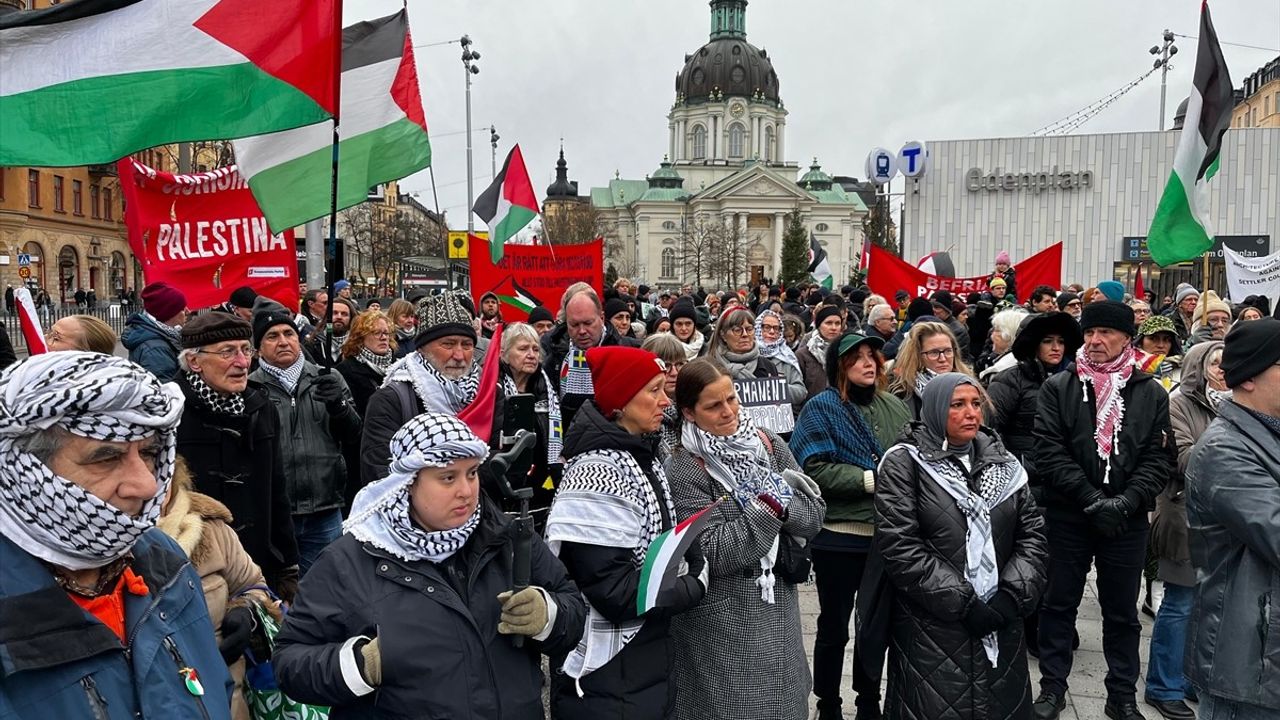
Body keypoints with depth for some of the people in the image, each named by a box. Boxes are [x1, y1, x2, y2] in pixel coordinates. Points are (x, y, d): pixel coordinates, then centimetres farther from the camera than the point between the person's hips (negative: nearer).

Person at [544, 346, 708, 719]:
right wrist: (695, 587, -13)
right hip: (605, 676, -8)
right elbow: (614, 592, -26)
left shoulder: (643, 457, 4)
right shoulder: (597, 474, -23)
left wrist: (693, 559, -5)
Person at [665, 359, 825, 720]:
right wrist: (768, 507, -24)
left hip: (779, 607, 5)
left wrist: (780, 498, -20)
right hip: (721, 621, -5)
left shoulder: (770, 445, 0)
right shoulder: (683, 470, -15)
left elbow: (814, 514, -4)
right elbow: (717, 555, -20)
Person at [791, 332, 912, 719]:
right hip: (839, 536, -5)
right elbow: (814, 470, -18)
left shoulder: (893, 406, 7)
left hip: (886, 532, 5)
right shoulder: (821, 408, -8)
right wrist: (871, 479, -19)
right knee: (834, 627, 9)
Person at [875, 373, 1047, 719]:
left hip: (1000, 624, 5)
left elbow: (1033, 532, 5)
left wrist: (1012, 597, -8)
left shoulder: (1002, 462, 10)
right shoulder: (904, 463, -6)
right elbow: (899, 547, -15)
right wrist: (962, 603, -16)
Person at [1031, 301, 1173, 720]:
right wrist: (1092, 499, -16)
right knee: (1059, 604, 10)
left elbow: (1157, 459, -1)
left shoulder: (1152, 394, 4)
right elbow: (1049, 452, -8)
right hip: (1068, 517, -1)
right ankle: (1052, 686, 24)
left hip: (1128, 521, 1)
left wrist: (1126, 502, -16)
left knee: (1122, 613, 13)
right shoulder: (1058, 388, -1)